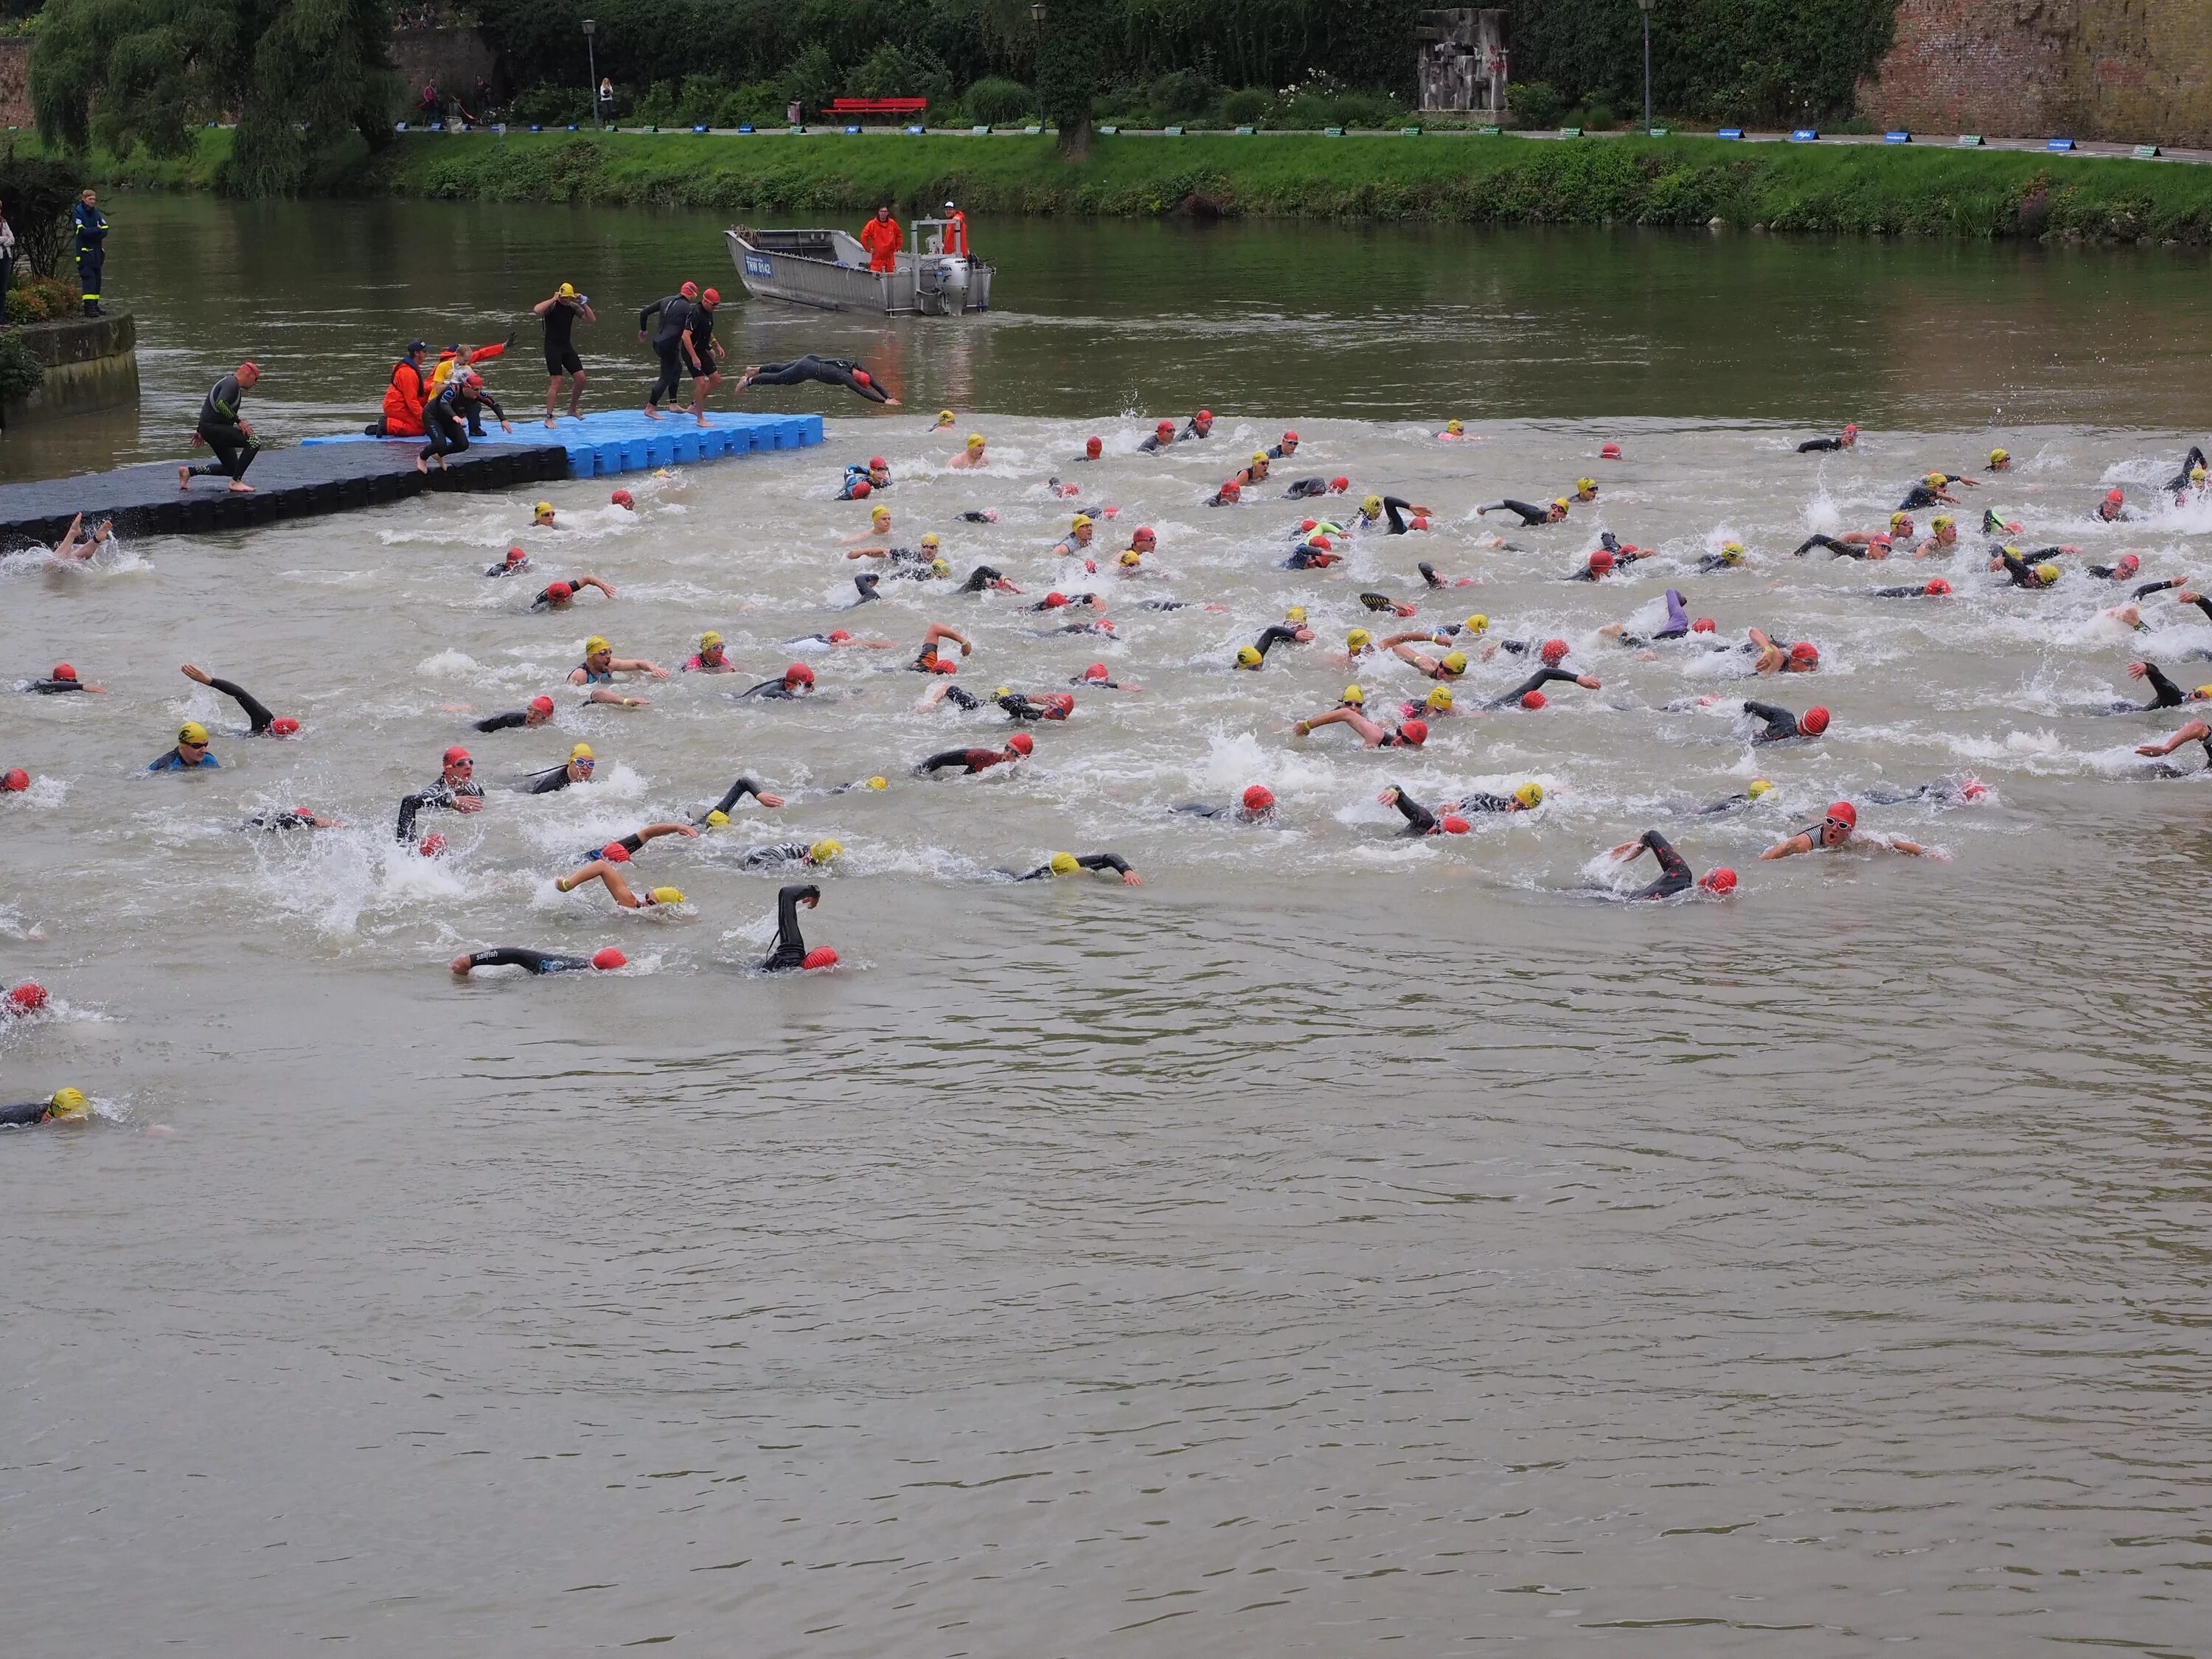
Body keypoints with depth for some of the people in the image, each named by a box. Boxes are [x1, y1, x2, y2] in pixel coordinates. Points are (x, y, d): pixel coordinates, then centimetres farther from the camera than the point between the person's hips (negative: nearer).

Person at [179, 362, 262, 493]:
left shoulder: (230, 383, 21)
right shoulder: (232, 383, -12)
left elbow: (209, 406, 29)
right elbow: (220, 404, -30)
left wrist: (200, 431, 35)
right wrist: (239, 421, -27)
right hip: (213, 428, -11)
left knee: (231, 469, 13)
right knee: (254, 442, -22)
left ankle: (189, 471, 18)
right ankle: (236, 482, -20)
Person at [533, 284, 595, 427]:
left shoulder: (573, 307, 4)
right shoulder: (552, 306, -13)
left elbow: (592, 319, 4)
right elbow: (537, 309, -35)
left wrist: (584, 303, -7)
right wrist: (554, 299, -28)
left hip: (567, 347, 6)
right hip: (552, 347, -6)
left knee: (580, 378, 3)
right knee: (556, 382, -13)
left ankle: (572, 410, 23)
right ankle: (548, 418, -8)